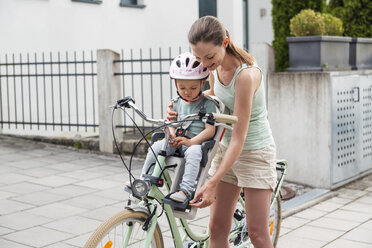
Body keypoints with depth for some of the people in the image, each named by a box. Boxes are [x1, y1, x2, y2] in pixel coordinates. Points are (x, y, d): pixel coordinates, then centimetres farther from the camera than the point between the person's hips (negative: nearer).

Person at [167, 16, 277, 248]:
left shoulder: (246, 74, -28)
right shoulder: (215, 68, -5)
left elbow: (239, 138, -27)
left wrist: (212, 184, -30)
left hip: (255, 152, -7)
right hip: (225, 149, 7)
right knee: (217, 228, 6)